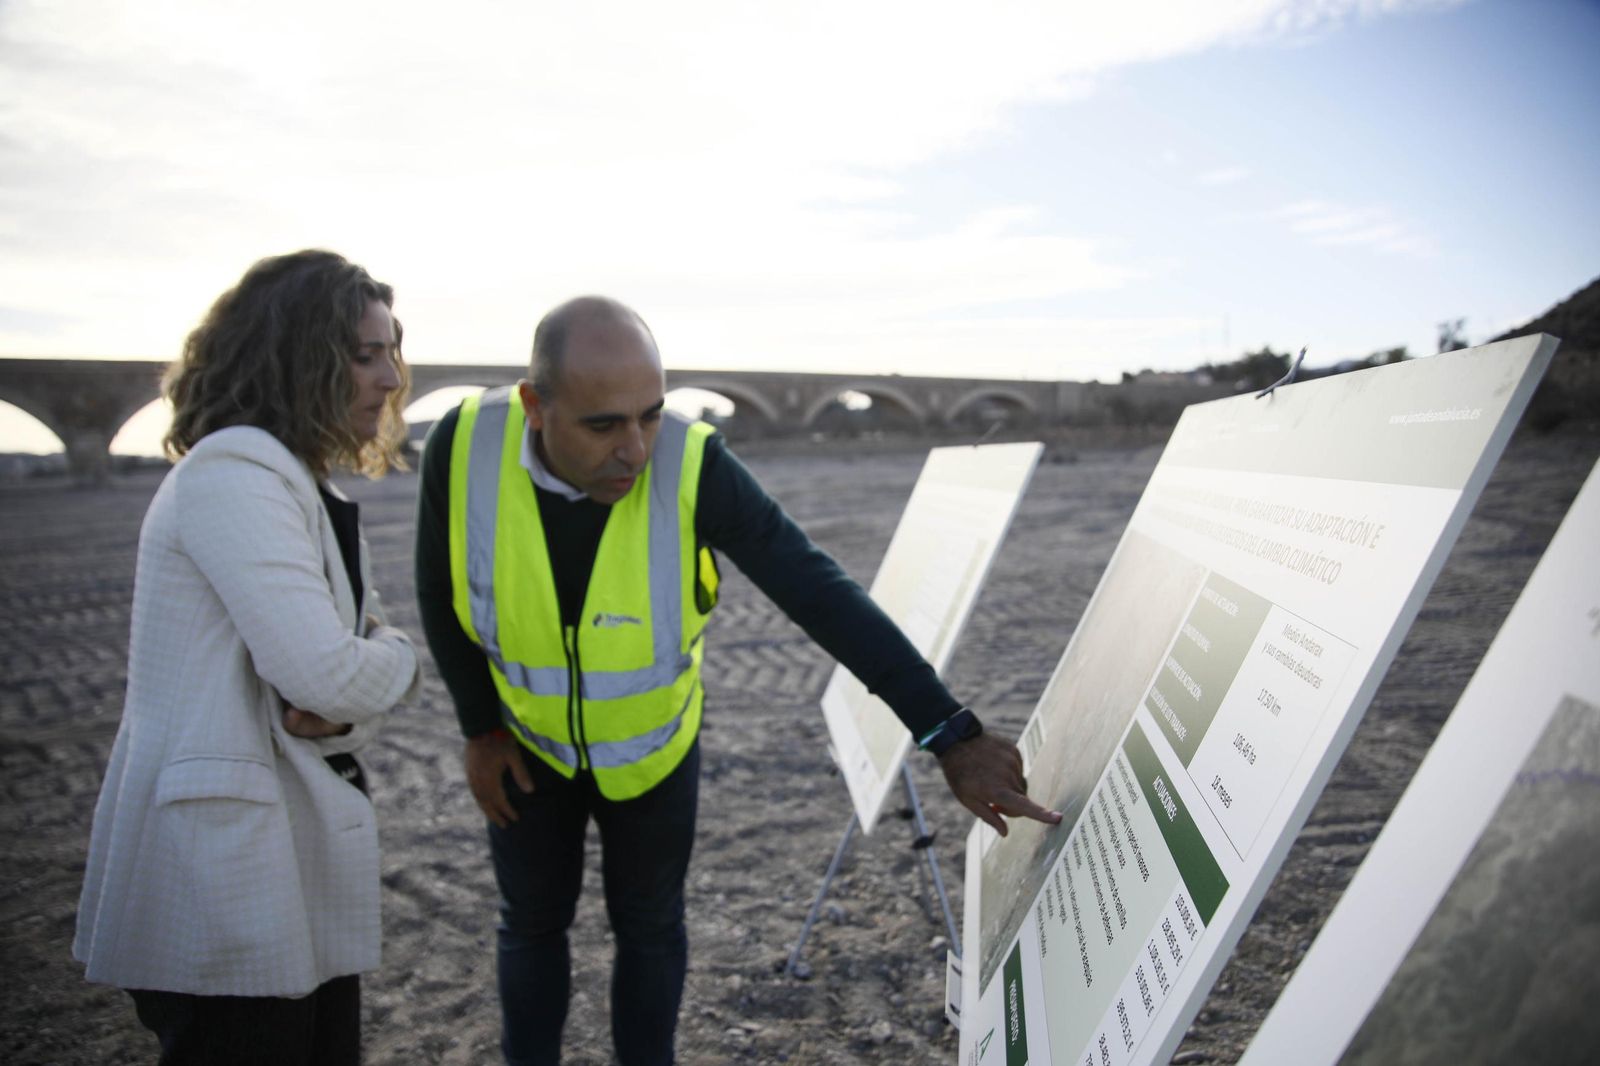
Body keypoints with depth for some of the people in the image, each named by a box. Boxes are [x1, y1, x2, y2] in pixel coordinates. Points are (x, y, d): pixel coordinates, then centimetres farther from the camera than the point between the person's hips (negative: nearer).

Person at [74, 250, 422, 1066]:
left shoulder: (301, 485, 13)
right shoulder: (234, 470, -17)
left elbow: (364, 647, 10)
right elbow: (327, 672, -25)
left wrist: (338, 708, -12)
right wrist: (396, 663, -4)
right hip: (223, 885, -9)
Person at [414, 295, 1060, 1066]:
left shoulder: (692, 466, -35)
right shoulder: (466, 445, -29)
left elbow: (822, 597, -35)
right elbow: (441, 589, -10)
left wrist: (950, 735, -38)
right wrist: (480, 726, -6)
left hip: (652, 741, -1)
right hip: (527, 738, 1)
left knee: (648, 925, 16)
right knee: (533, 922, 18)